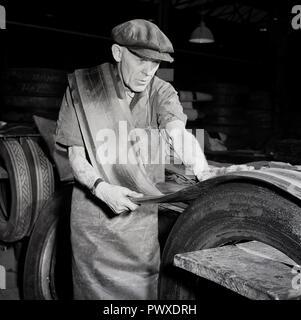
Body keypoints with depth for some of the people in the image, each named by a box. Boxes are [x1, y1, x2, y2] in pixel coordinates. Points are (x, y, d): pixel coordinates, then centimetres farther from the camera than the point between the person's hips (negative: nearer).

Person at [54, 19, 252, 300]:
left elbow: (178, 132, -24)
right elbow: (76, 156, -8)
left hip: (144, 211, 2)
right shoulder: (83, 87, -9)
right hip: (95, 210, -1)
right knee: (95, 286, 11)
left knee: (143, 285, 11)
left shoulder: (162, 92, -5)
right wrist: (102, 188, -27)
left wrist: (204, 172, -43)